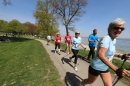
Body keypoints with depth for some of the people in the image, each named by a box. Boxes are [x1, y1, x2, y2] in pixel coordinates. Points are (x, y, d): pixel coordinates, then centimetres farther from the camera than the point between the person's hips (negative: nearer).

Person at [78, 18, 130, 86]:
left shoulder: (114, 40, 1)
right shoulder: (106, 39, -26)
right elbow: (100, 55, -40)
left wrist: (121, 55, 1)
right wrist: (116, 70, -43)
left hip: (105, 68, 7)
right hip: (96, 67, -7)